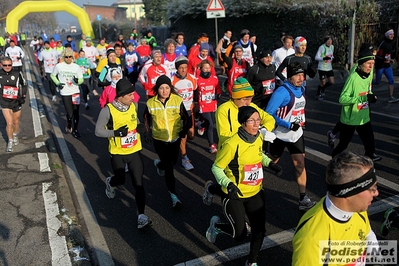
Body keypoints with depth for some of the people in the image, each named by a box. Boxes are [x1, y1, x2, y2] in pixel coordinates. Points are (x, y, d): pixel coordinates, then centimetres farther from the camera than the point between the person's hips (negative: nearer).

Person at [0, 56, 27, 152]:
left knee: (16, 122, 18)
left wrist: (23, 96, -6)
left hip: (16, 102, 1)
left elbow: (24, 85, 4)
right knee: (9, 123, -7)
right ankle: (10, 141, 13)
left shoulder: (17, 74, -9)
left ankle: (15, 135, 46)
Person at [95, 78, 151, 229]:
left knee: (138, 183, -3)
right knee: (120, 180, 17)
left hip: (134, 151, 3)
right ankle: (110, 183, 56)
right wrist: (116, 133, -28)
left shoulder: (133, 106, -4)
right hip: (117, 153, -2)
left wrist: (139, 126, -6)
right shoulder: (108, 110, -19)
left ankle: (141, 216, 2)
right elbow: (98, 131, -13)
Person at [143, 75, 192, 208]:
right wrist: (147, 133, 9)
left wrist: (184, 130, -16)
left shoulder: (177, 100, -13)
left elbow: (185, 117, -3)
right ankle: (173, 195, 13)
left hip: (175, 138, 2)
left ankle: (159, 163, 58)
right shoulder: (151, 103, -11)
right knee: (168, 167, -1)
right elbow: (146, 118, 7)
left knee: (172, 162, 22)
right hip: (159, 139, -2)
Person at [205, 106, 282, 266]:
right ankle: (216, 225, 32)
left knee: (259, 230, 6)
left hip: (255, 193, 6)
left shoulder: (259, 138, -4)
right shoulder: (232, 144, -26)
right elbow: (216, 168, -16)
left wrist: (269, 163, 0)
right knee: (240, 234, 0)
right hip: (234, 195, -6)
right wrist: (228, 184, -31)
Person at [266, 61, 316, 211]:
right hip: (281, 135, -6)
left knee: (300, 164, 2)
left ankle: (303, 199, 8)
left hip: (296, 134, 6)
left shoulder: (302, 89, 2)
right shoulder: (282, 92, -22)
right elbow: (268, 114, -24)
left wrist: (301, 121, 15)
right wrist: (288, 125, -26)